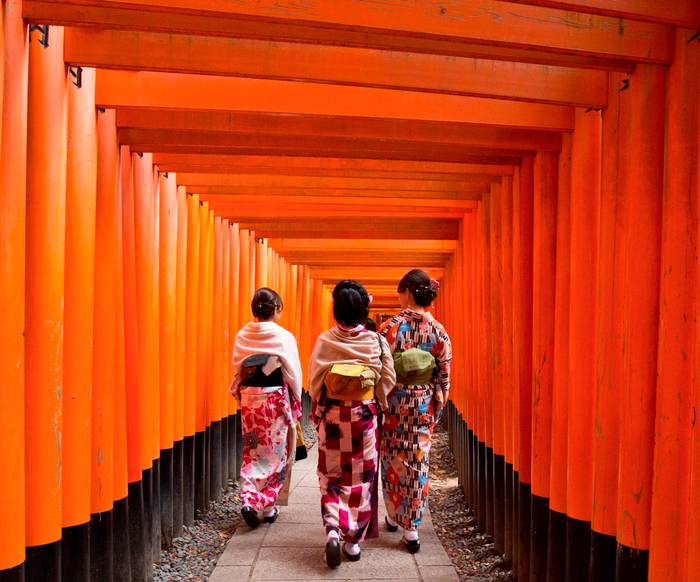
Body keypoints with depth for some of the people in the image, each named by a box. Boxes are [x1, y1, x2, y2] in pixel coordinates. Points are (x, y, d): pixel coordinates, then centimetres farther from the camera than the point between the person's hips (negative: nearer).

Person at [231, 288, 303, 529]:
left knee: (253, 452, 15)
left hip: (249, 400, 3)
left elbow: (237, 371, 3)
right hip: (276, 401, -3)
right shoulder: (283, 337, -12)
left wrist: (242, 395, 15)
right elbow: (294, 375, -9)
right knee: (276, 453, 12)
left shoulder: (242, 336, -1)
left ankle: (250, 500, 2)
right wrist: (296, 404, 3)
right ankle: (268, 506, 20)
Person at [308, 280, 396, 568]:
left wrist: (318, 414, 11)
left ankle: (332, 528, -3)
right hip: (365, 418, 0)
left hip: (332, 417, 0)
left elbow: (314, 383, -3)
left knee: (332, 476, 14)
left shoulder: (324, 341, -9)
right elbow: (388, 381, -4)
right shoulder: (377, 341, -9)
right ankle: (353, 540, 20)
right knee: (361, 479, 13)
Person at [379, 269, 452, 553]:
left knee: (393, 460, 15)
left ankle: (394, 516, 32)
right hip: (424, 406, 2)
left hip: (394, 403, -2)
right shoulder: (439, 331, -3)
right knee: (418, 463, 10)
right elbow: (444, 377, 0)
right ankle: (411, 528, 14)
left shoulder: (391, 326, -12)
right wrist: (437, 411, 10)